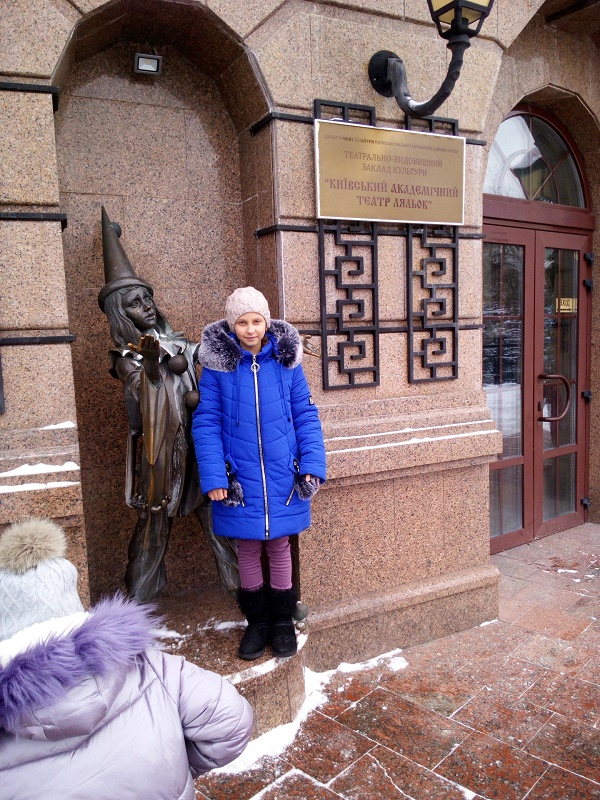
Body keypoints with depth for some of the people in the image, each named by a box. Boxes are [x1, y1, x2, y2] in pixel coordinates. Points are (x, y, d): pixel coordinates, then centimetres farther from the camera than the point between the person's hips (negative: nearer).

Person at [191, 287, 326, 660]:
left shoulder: (286, 360, -2)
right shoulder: (217, 364, -5)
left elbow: (306, 415, 0)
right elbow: (206, 423, -6)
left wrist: (312, 465, -8)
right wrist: (213, 477, -13)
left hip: (282, 477, 1)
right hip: (241, 479, 0)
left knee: (279, 547, 14)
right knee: (248, 548, 14)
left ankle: (283, 621, 33)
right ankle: (257, 622, 34)